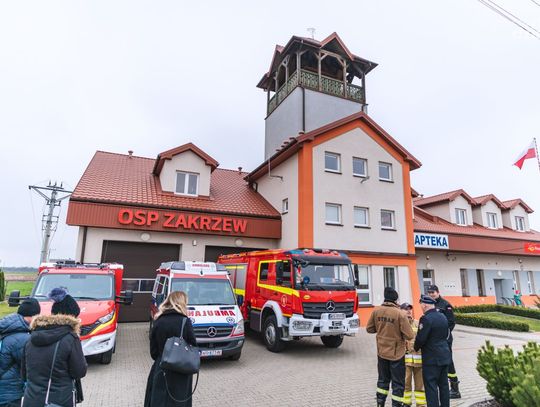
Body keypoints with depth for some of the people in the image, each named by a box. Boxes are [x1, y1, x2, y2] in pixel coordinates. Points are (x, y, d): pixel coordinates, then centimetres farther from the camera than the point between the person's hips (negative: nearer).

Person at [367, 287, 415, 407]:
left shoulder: (376, 311, -7)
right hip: (396, 353, -4)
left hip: (381, 352, 5)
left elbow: (369, 329, 2)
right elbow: (409, 336, -17)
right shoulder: (400, 314, -20)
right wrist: (400, 331, 2)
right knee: (398, 383, 11)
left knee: (383, 379, 21)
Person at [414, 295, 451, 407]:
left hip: (432, 359, -8)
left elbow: (420, 338, -20)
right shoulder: (443, 317, 6)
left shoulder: (426, 319, -20)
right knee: (443, 385, 16)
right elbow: (446, 334, 16)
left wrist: (416, 348, -2)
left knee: (431, 386, 0)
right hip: (445, 356, 8)